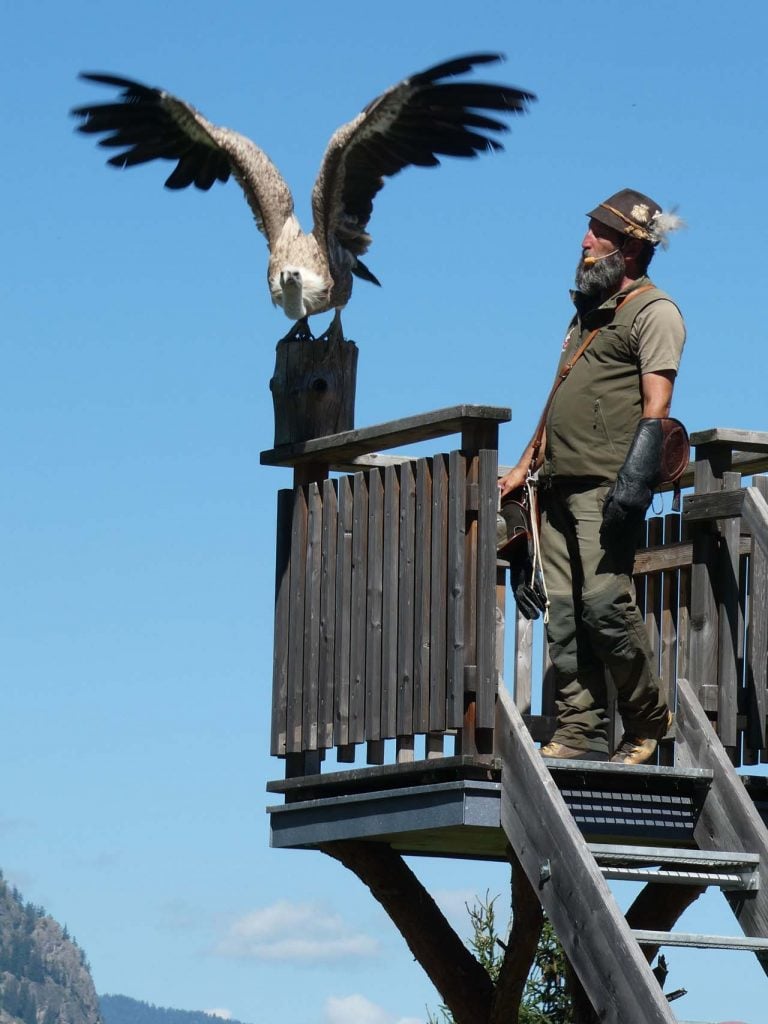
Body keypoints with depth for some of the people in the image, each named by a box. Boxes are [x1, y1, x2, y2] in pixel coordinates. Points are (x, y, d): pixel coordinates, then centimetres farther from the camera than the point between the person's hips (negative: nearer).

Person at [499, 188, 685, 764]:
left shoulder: (653, 311, -2)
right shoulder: (589, 310, 25)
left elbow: (657, 402, -13)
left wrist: (635, 478, -24)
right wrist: (526, 467, 24)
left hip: (607, 485, -8)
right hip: (561, 487, 8)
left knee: (606, 602, -15)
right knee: (563, 612, 1)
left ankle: (648, 720, 0)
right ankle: (582, 732, 0)